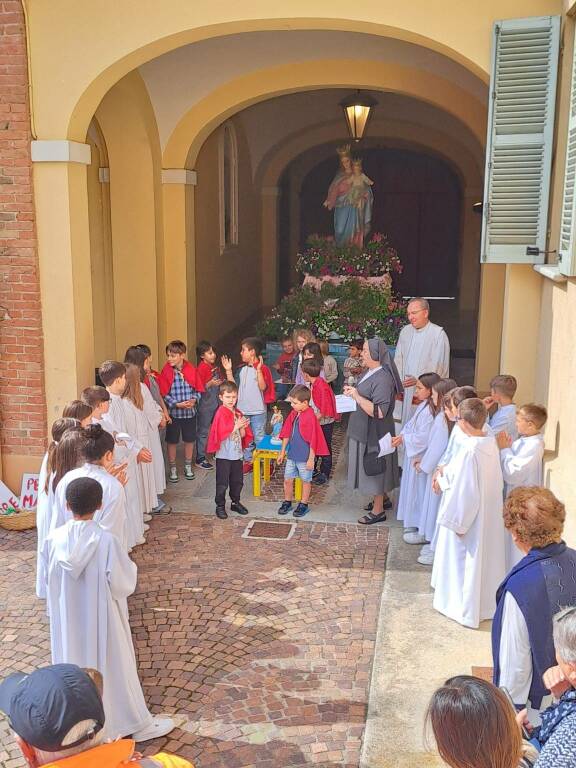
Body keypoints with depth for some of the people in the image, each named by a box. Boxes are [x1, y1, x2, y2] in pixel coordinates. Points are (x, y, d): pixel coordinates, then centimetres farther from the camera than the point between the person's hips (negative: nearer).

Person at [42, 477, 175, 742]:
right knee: (114, 667, 14)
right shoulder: (106, 540, -25)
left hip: (67, 619, 3)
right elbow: (122, 585, -20)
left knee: (73, 664, 23)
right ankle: (136, 723, 30)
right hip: (100, 618, -3)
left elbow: (50, 580, -1)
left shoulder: (53, 539, -14)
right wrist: (130, 566, -1)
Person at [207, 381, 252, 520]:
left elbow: (243, 435, 10)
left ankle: (236, 502, 32)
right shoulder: (221, 413, -13)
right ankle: (220, 506, 14)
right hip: (224, 455, -6)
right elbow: (221, 434, -20)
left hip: (237, 453, 6)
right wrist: (236, 426, -20)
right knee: (222, 483, 2)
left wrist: (243, 427, -11)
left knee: (238, 481, 16)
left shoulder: (238, 413, 7)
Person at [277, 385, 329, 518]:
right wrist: (282, 452, 14)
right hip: (291, 455, 6)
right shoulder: (293, 414, 3)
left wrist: (311, 459, -15)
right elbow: (287, 433, 11)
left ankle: (304, 505, 25)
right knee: (288, 479, 12)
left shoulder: (310, 417, -19)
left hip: (304, 457, -6)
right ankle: (287, 502, 28)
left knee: (305, 481, 11)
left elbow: (313, 441, -17)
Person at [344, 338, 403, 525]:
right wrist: (353, 392, 6)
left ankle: (378, 511, 18)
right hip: (366, 431, 10)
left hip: (375, 434, -10)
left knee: (374, 469, 4)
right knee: (372, 469, 22)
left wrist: (357, 397, -30)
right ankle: (383, 499, 39)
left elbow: (379, 412, -31)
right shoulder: (370, 372, 4)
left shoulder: (383, 379, -26)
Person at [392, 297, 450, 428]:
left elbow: (438, 365, -12)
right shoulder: (405, 331, 11)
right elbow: (398, 360, 14)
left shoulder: (438, 334, -7)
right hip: (407, 390, 5)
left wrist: (419, 380, -17)